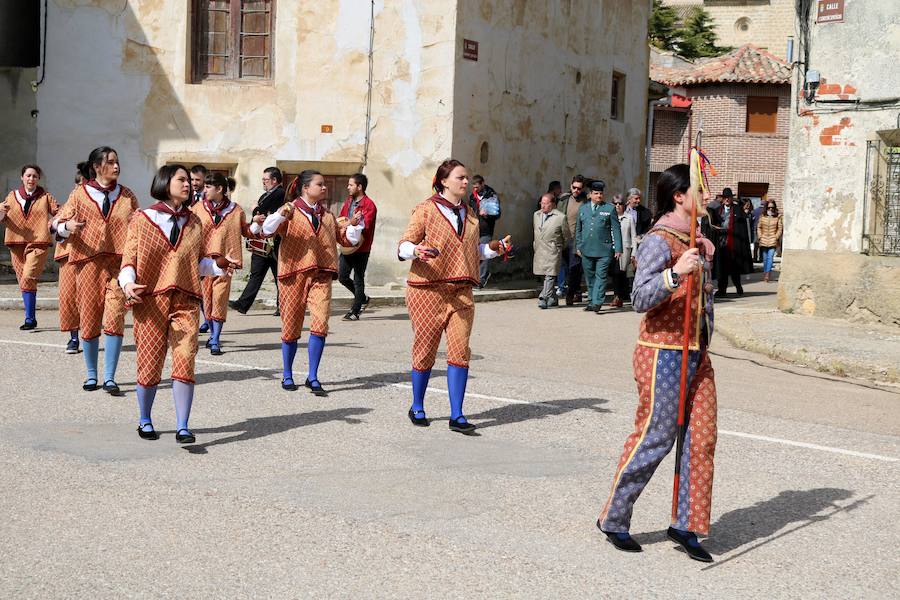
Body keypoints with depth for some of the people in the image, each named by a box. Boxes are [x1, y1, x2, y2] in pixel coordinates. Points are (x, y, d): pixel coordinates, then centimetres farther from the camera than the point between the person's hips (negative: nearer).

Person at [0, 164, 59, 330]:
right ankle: (31, 319, 15)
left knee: (27, 279, -19)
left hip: (38, 243, -3)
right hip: (16, 243, 3)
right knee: (22, 281, 5)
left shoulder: (45, 197, 9)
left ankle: (30, 318, -16)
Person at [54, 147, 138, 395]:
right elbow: (57, 222, 3)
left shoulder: (127, 195, 12)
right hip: (88, 262, 0)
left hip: (119, 262, 0)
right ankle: (91, 375, 19)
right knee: (89, 320, 4)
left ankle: (109, 378, -6)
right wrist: (67, 227, -18)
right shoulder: (79, 194, 6)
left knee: (114, 319, -11)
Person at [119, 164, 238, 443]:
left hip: (186, 301, 2)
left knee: (185, 362, -10)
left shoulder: (193, 222, 13)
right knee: (150, 363, 3)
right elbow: (129, 260, 0)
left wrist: (218, 266, -2)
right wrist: (128, 285, -19)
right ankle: (145, 422, 25)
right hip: (151, 301, -2)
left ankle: (182, 428, -5)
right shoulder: (143, 219, 2)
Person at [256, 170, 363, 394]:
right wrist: (281, 214, -27)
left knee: (320, 324, -13)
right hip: (294, 274, -3)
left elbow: (345, 239, 24)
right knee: (291, 327, 5)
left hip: (321, 275, 3)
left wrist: (354, 225, 6)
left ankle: (313, 378, -5)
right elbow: (268, 229, -11)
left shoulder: (327, 216, 17)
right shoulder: (291, 210, 1)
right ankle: (287, 375, 22)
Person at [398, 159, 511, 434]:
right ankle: (417, 408, 24)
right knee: (425, 351, 4)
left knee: (460, 351, -5)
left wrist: (496, 247, 11)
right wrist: (416, 251, -27)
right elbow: (404, 246, -6)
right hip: (427, 290, -5)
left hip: (461, 291, 5)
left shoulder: (469, 213, 16)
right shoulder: (426, 210, -3)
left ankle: (456, 416, -1)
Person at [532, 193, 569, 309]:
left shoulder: (560, 217, -7)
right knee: (545, 276, 10)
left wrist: (560, 248, 12)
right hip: (539, 251, 6)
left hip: (553, 252, -6)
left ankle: (543, 298, -16)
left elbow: (566, 236, 4)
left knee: (550, 276, -12)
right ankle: (553, 299, 20)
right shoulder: (536, 215, 11)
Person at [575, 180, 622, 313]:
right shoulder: (583, 208, 12)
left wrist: (618, 248, -4)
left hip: (603, 250, -4)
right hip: (586, 250, 4)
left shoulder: (609, 209, 3)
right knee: (590, 277, 10)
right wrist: (578, 246, 12)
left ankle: (597, 303, -11)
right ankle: (591, 301, 19)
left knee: (600, 276, -8)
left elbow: (616, 230, 1)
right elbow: (578, 228, 17)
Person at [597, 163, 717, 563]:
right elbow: (641, 299, -25)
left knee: (701, 438, 5)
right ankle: (613, 520, 13)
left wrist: (706, 257, 16)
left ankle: (685, 525, 14)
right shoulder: (659, 241, -13)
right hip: (663, 354, -9)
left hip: (697, 354, 9)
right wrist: (675, 272, -37)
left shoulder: (692, 239, 15)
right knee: (654, 439, -3)